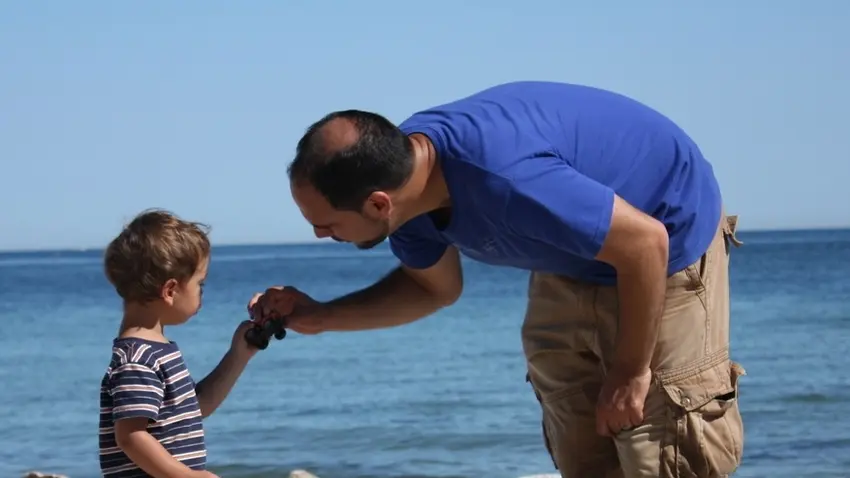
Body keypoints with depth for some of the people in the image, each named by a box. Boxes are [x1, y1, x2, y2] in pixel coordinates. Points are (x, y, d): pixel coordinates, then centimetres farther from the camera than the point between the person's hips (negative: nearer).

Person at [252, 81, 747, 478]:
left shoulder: (501, 178, -41)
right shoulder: (396, 166, -12)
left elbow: (645, 244, -32)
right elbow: (435, 286, 8)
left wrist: (630, 372, -21)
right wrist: (319, 317, -3)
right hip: (575, 265, 8)